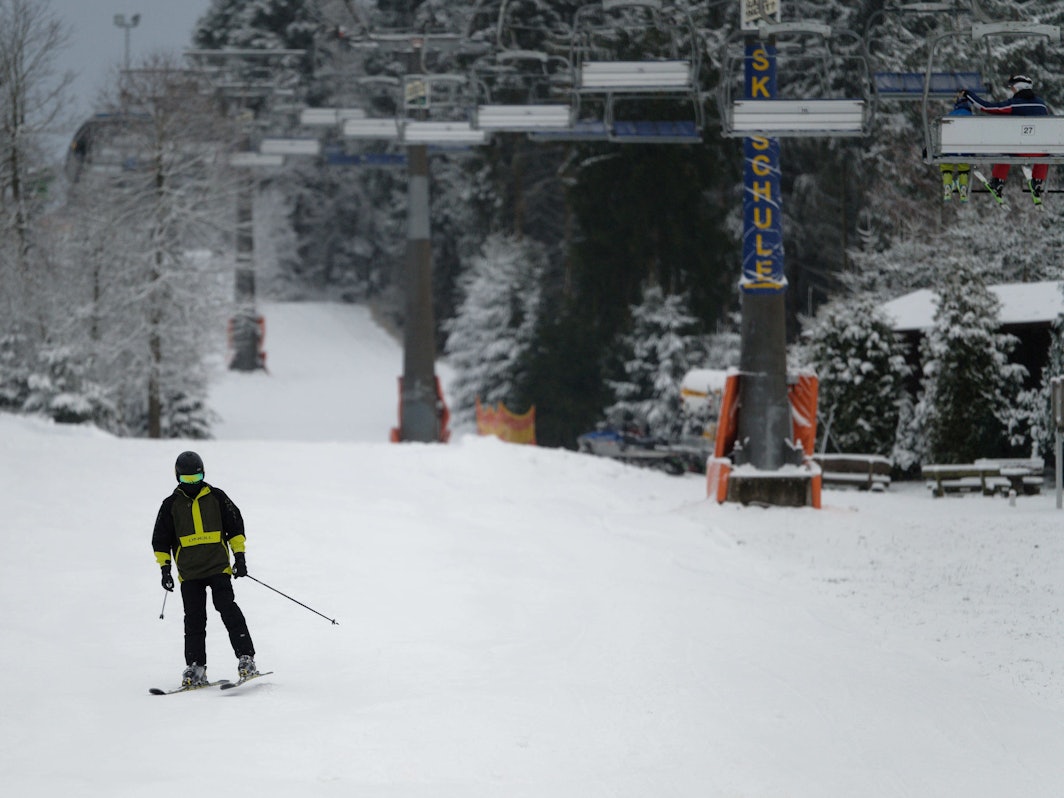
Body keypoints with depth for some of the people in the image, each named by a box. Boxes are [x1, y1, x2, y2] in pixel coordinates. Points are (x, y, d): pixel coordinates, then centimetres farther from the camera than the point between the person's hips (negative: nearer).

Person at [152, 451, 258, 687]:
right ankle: (195, 668, 3)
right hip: (189, 573, 1)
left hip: (219, 568, -1)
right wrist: (165, 568, 3)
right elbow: (161, 539, 11)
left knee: (228, 610, -12)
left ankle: (246, 659, -10)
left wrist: (239, 555, 2)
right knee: (194, 620, -1)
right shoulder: (171, 505, 6)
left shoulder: (216, 497, 5)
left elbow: (235, 525, 10)